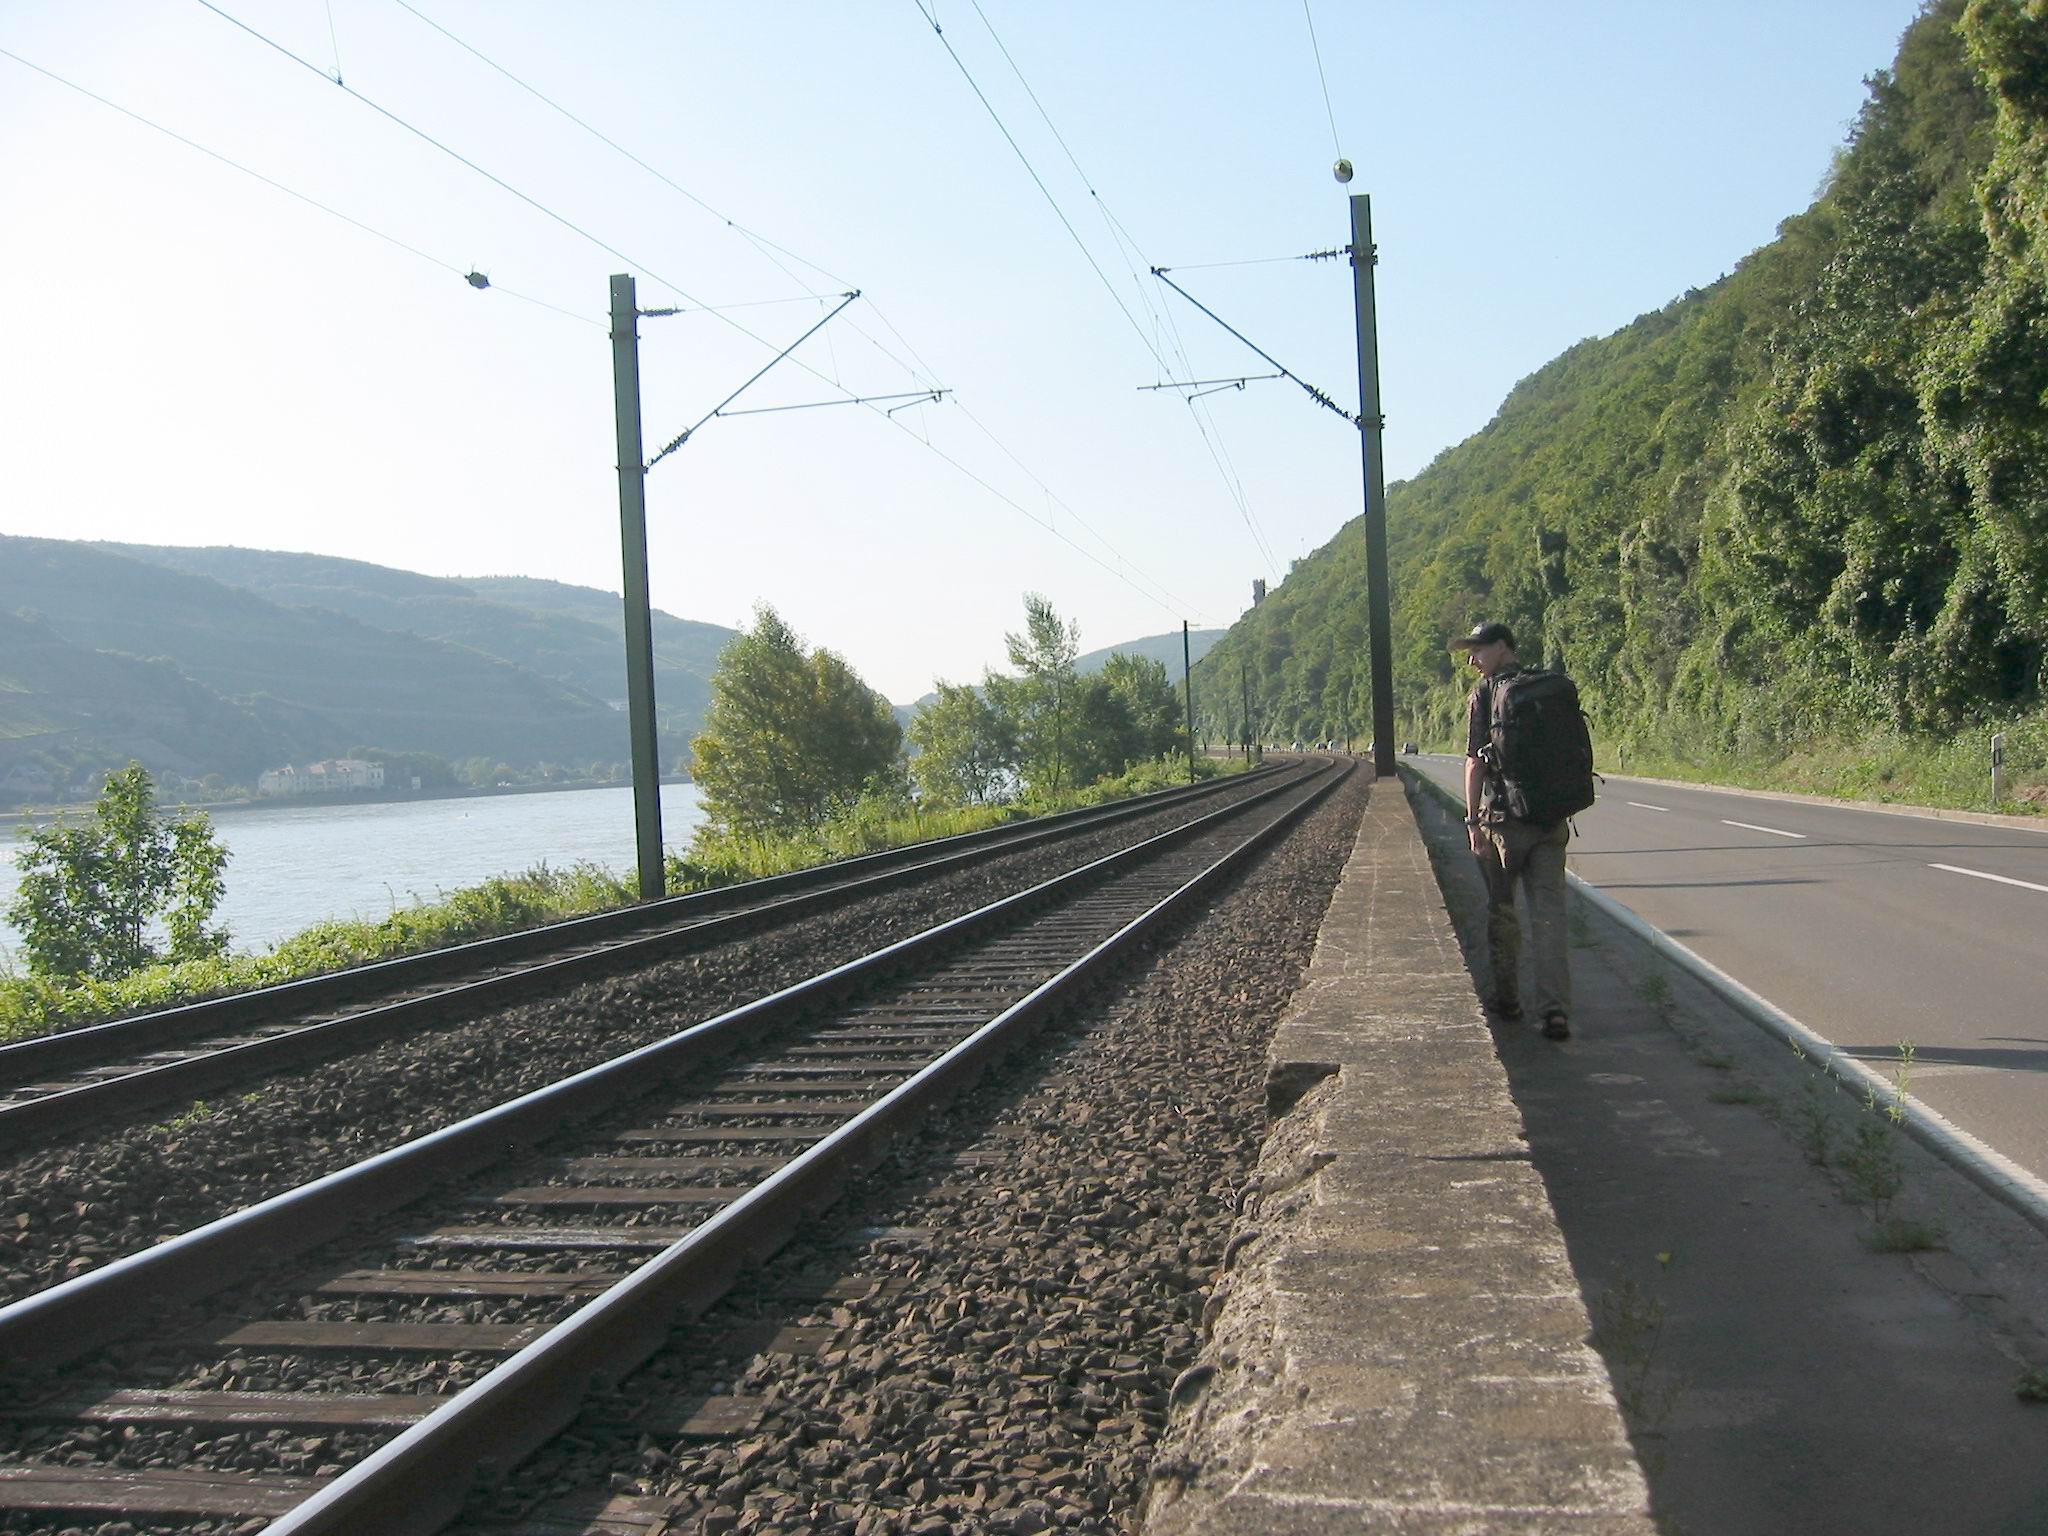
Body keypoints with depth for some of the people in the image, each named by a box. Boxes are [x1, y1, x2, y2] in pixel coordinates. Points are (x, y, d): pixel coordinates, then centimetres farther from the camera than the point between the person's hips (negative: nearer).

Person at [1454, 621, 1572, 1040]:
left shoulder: (1485, 694, -5)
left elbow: (1475, 763, -10)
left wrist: (1473, 821, -9)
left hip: (1505, 818, -4)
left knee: (1501, 912, 11)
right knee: (1549, 913, 0)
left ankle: (1507, 998, 20)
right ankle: (1555, 1008, -9)